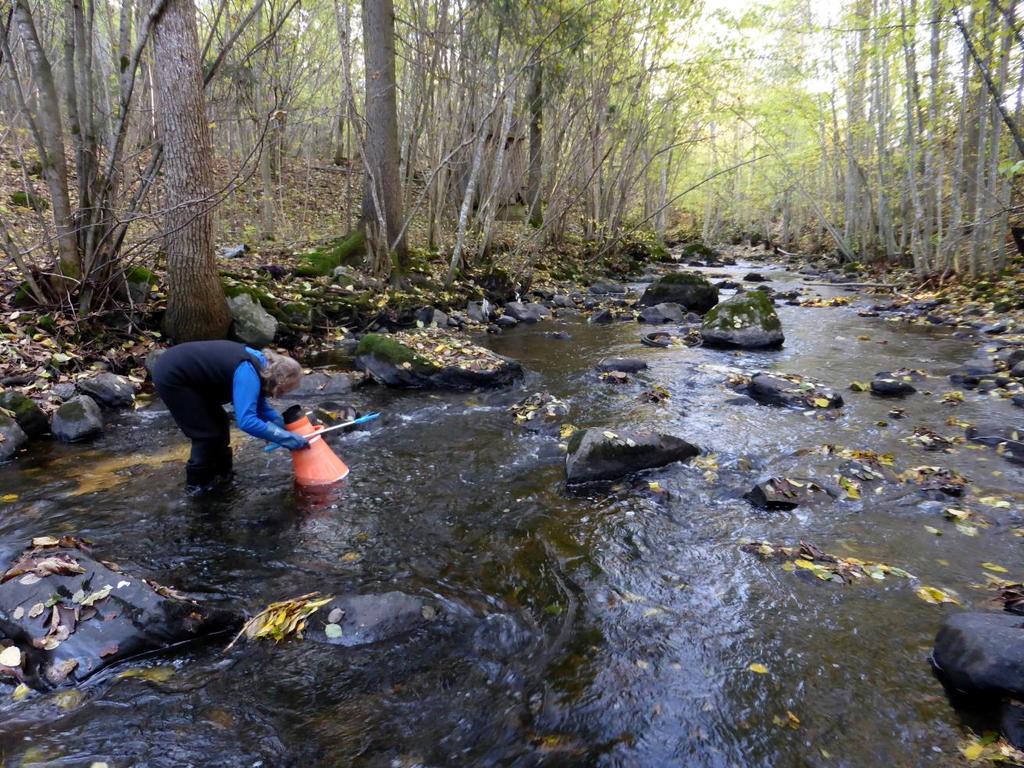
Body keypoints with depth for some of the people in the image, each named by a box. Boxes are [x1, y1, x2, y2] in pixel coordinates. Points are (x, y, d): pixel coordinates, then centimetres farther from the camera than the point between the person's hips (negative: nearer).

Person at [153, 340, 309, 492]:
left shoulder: (260, 364, -1)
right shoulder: (248, 374, -30)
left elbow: (258, 404, 12)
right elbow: (246, 421, -39)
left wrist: (283, 425, 0)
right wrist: (286, 438, -34)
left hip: (182, 370, 9)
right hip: (171, 377, -9)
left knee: (218, 421, 16)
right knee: (208, 432, -2)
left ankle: (221, 472, 29)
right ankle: (198, 482, 15)